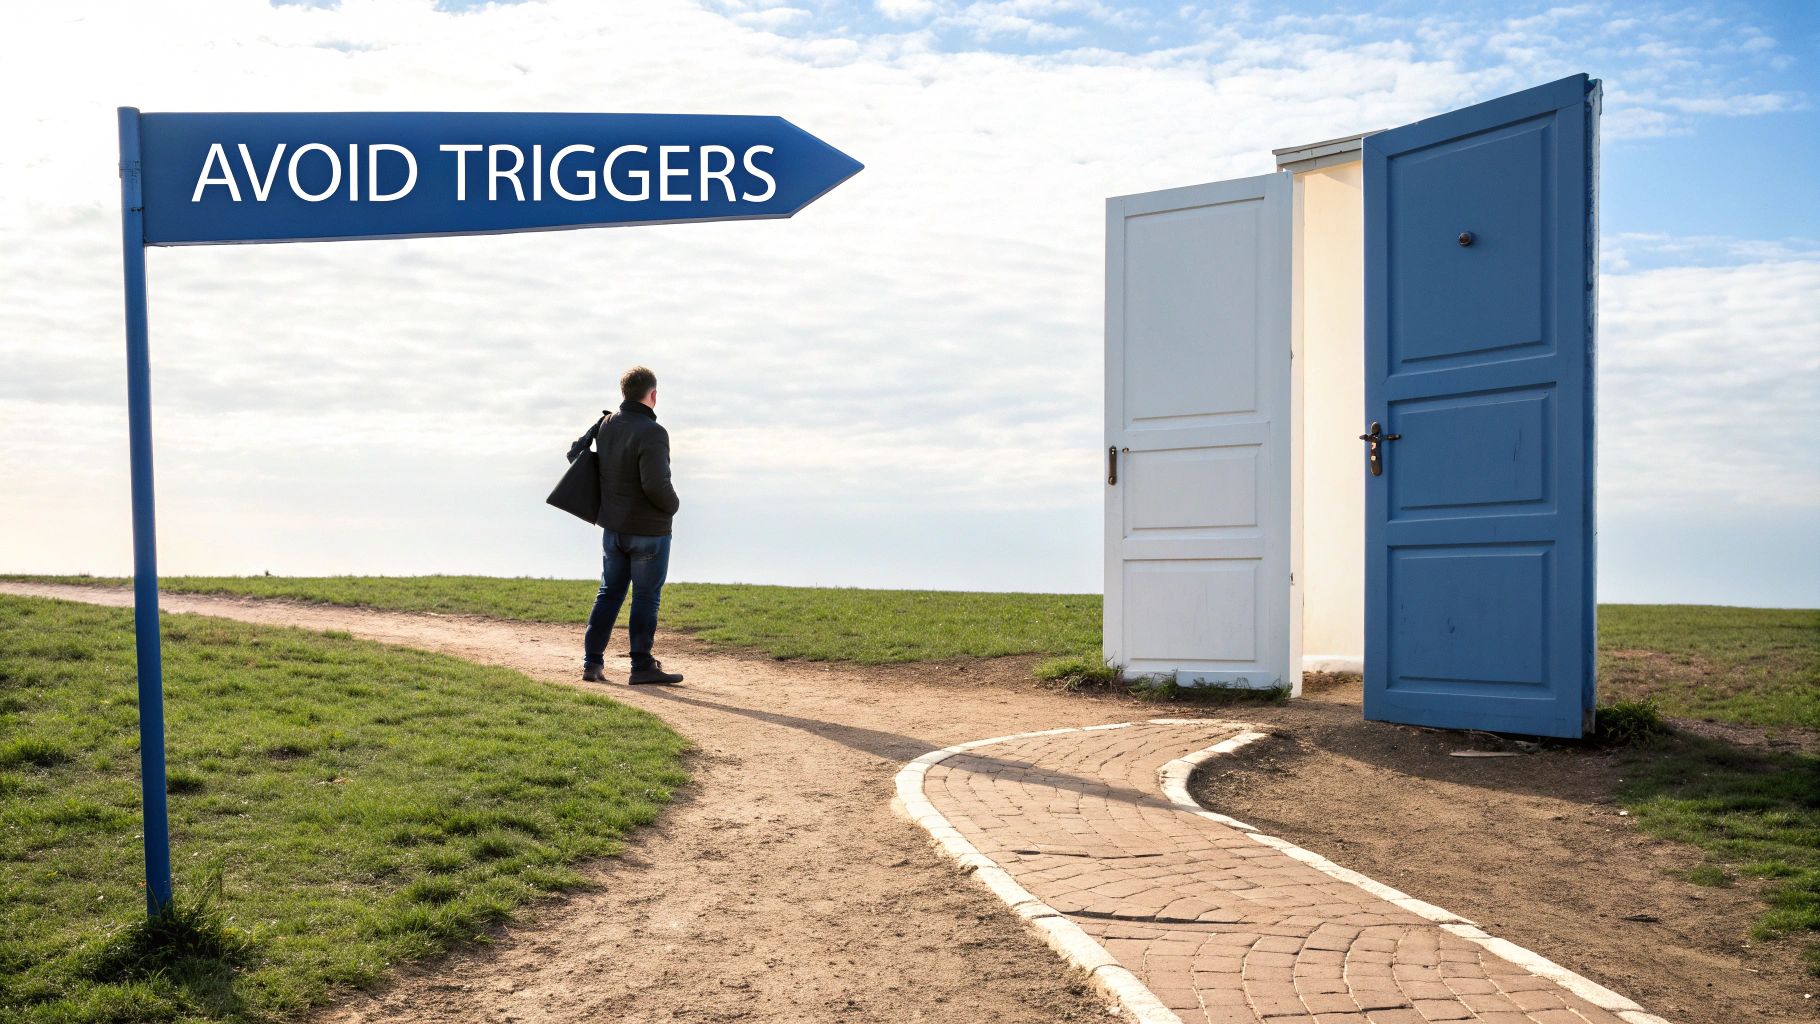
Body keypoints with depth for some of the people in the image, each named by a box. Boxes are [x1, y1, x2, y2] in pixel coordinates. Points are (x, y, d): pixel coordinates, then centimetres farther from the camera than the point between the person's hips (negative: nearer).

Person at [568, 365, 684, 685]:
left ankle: (592, 662, 17)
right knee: (646, 597, 3)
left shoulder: (605, 425, 2)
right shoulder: (652, 433, -21)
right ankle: (642, 666, 9)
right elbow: (656, 485, -29)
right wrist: (672, 505, -9)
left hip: (613, 528, 7)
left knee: (609, 593, 15)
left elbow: (574, 453, 16)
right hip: (649, 531, -7)